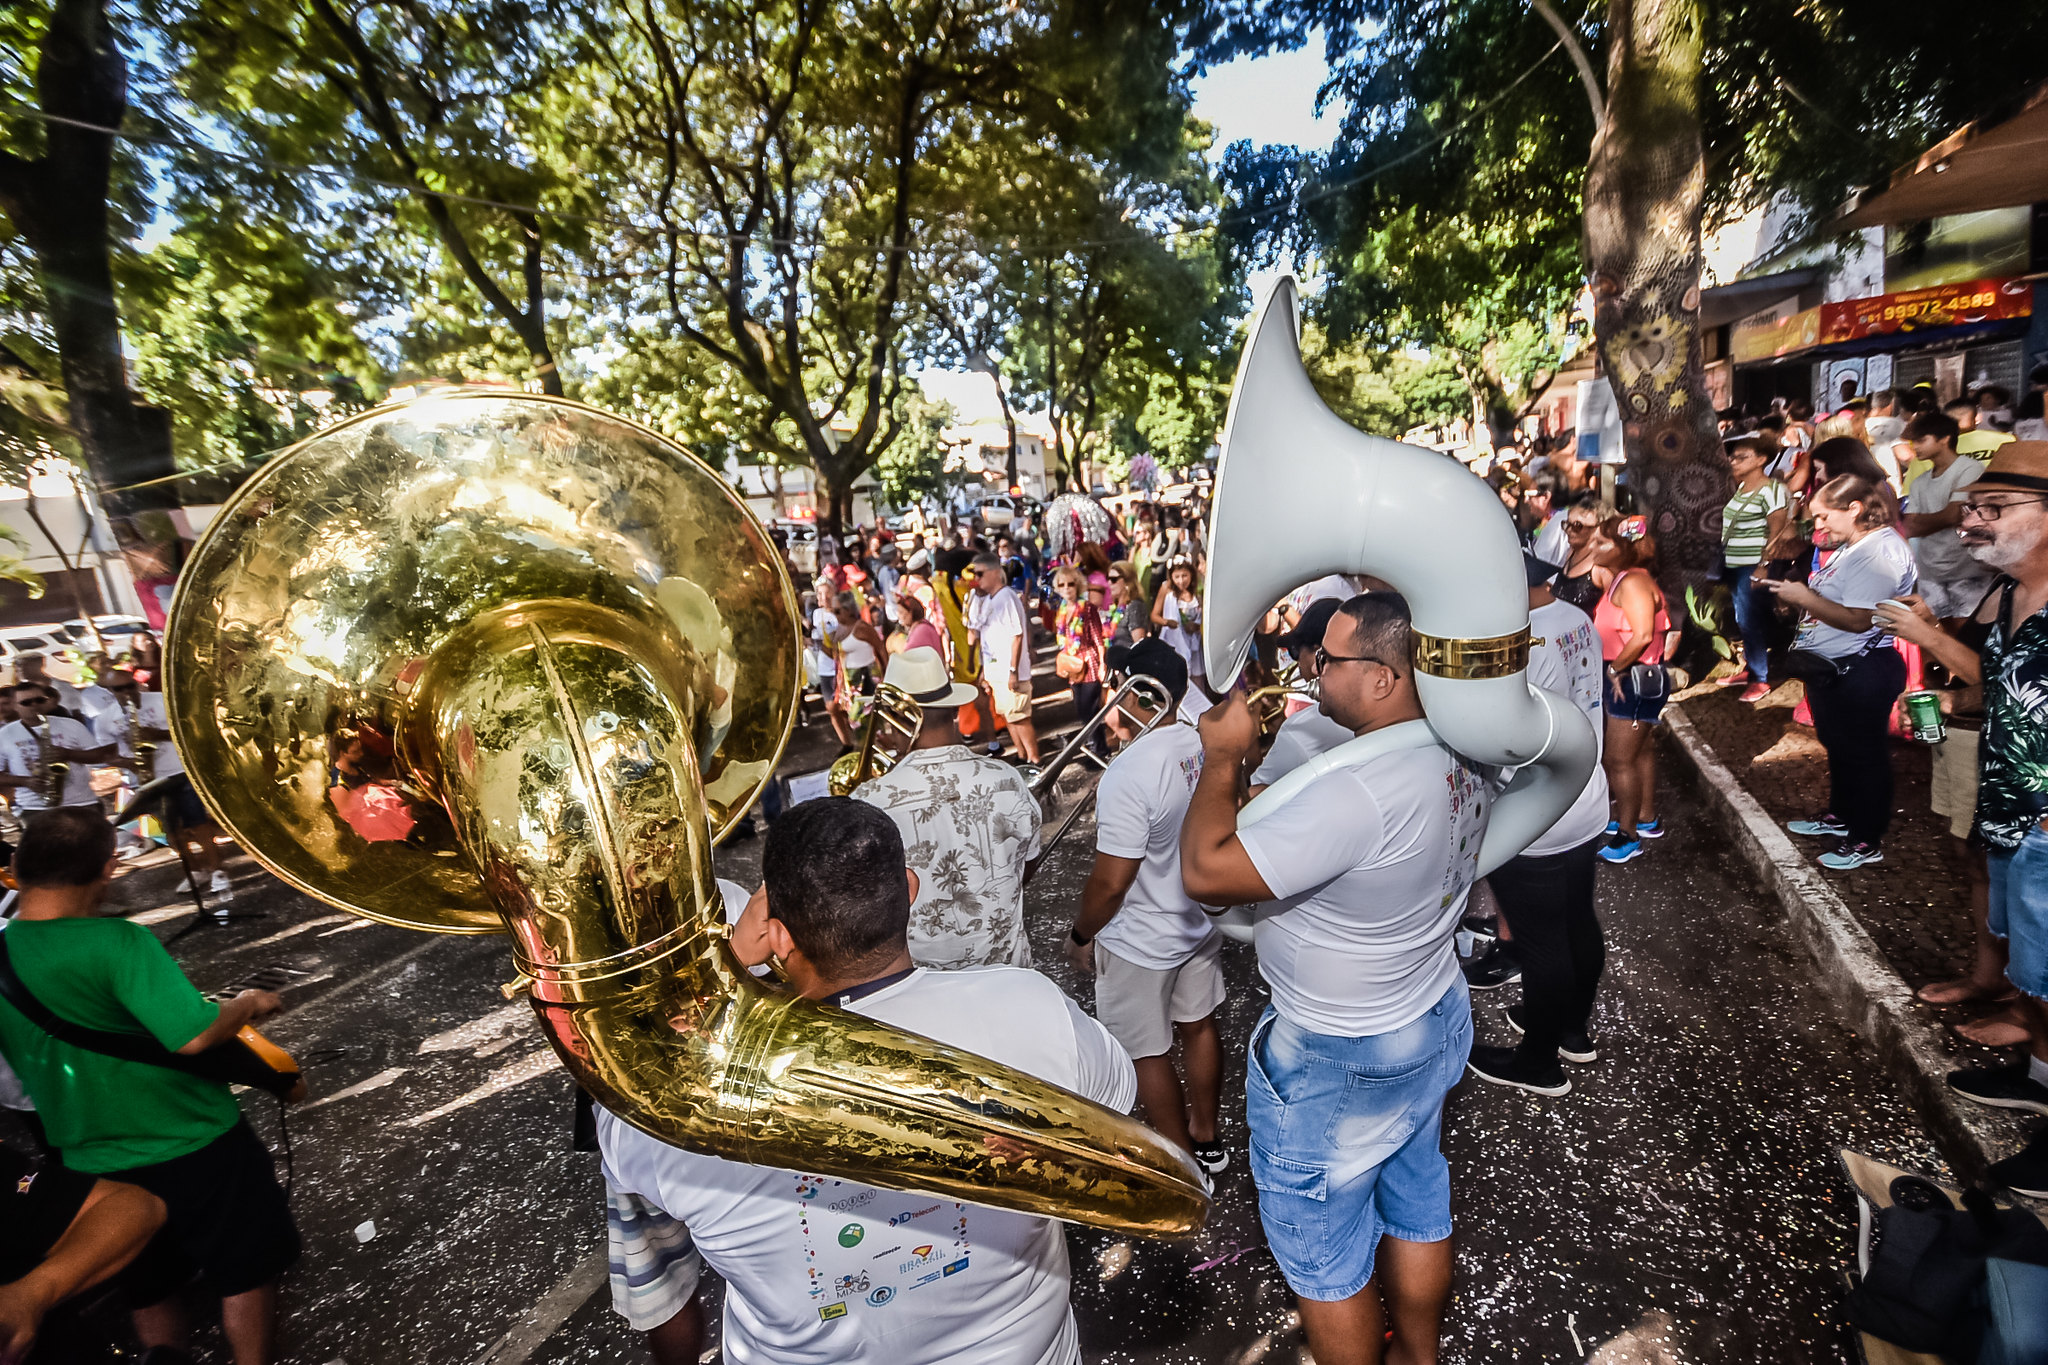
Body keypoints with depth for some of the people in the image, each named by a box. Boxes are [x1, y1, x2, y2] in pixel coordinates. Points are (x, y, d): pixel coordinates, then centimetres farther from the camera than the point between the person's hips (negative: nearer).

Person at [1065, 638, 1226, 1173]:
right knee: (1199, 1027, 25)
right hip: (1202, 920, 7)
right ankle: (1206, 1137, 46)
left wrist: (1080, 935, -8)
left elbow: (1111, 881, -26)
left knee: (1147, 1055, 14)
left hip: (1142, 942, -7)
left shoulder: (1130, 774, -32)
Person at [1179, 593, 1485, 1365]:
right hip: (1432, 1020, 9)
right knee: (1415, 1207, 29)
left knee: (1323, 1252, 16)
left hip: (1337, 1064, -9)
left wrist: (1222, 759, -22)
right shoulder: (1459, 759, -7)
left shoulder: (1358, 793, -37)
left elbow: (1206, 873, -35)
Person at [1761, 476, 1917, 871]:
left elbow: (1858, 619, -27)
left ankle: (1867, 839, 16)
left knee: (1863, 754, 3)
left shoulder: (1881, 551, -20)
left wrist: (1805, 597, -21)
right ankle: (1839, 816, 39)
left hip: (1860, 674, -10)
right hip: (1831, 668, 10)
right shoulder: (1852, 546, 11)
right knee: (1838, 746, 22)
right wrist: (1796, 594, 0)